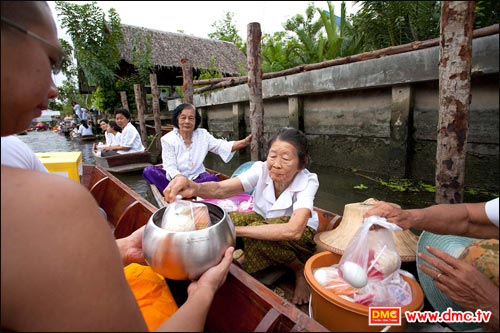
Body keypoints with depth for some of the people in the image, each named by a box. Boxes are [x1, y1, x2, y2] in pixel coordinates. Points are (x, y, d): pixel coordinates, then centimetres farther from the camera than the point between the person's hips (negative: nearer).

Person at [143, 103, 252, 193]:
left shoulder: (203, 134, 0)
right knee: (149, 171, -24)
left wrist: (244, 142, -27)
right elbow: (170, 167, -15)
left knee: (212, 178, -30)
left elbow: (222, 146, -11)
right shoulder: (168, 139, -7)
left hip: (196, 178, 1)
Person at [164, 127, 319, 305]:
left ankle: (300, 270, -7)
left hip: (299, 236, -2)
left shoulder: (308, 181, -27)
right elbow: (222, 188, -36)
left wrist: (235, 230, -43)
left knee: (256, 234, -34)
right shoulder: (262, 169, -21)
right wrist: (196, 188, -60)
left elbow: (293, 230, -42)